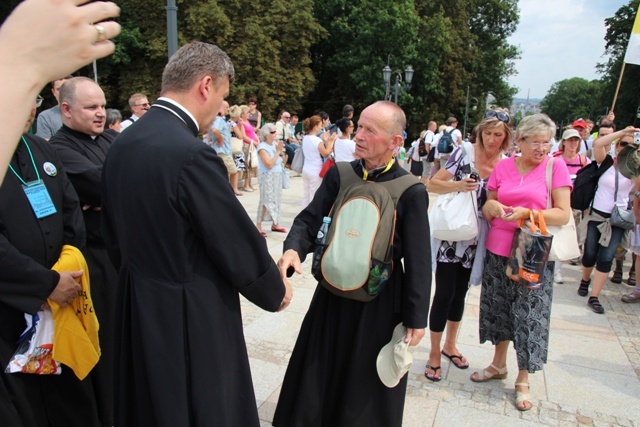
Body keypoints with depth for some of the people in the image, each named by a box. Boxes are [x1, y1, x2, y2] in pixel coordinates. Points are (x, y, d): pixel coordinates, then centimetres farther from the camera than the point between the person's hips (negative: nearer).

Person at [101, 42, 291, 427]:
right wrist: (276, 291, -1)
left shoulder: (122, 143, 0)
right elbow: (240, 245, -19)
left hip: (137, 308, 8)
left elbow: (115, 232, 11)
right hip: (191, 317, -8)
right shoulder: (192, 155, -26)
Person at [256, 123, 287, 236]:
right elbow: (269, 164, -22)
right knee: (266, 200, -10)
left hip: (277, 175, 8)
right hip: (267, 176, -8)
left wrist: (281, 151, -2)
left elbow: (281, 160, 15)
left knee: (276, 199, 11)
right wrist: (277, 151, -18)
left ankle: (275, 224, 21)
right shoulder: (262, 147, -14)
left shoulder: (275, 143, 7)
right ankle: (258, 226, -3)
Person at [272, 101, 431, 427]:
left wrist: (415, 318, -8)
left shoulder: (411, 192, -15)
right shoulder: (339, 174, -4)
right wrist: (293, 248, -26)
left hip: (380, 300, -3)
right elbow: (310, 219, -4)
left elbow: (418, 262, -11)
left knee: (366, 386, 16)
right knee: (320, 376, 20)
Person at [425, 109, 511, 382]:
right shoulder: (465, 152, -10)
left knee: (461, 292, 17)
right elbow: (432, 185, -11)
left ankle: (450, 345, 36)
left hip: (474, 238, 4)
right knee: (445, 293, -3)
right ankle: (434, 354, 14)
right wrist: (457, 185, -27)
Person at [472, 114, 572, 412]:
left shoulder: (556, 167, -4)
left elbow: (563, 214, -9)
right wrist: (492, 206, -14)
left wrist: (527, 213, -22)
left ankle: (523, 380, 21)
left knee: (529, 315, 3)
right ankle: (498, 364, 35)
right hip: (498, 250, 3)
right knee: (499, 307, 14)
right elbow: (487, 208, 9)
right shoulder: (503, 167, 3)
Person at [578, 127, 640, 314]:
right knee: (590, 255, 5)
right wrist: (623, 131, -16)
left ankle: (594, 297, 2)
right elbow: (597, 143, -20)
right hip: (596, 215, 0)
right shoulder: (606, 162, -1)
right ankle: (585, 280, 36)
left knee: (606, 259, -7)